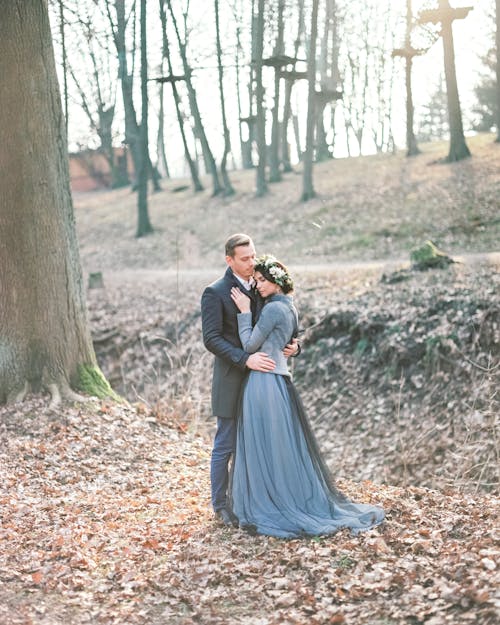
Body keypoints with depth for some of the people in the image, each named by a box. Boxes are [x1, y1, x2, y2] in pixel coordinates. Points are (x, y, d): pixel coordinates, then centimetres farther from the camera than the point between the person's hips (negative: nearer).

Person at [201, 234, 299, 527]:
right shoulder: (215, 293, -10)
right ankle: (221, 504, 17)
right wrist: (246, 359, -27)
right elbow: (211, 339, -16)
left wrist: (293, 345, -7)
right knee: (226, 445, 4)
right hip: (232, 381, -6)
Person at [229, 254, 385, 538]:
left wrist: (244, 311, -6)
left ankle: (270, 509, 5)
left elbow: (250, 345, -12)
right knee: (285, 446, 14)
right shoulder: (289, 308, 14)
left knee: (266, 447, -2)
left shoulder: (273, 309, -14)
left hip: (265, 382, -10)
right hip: (280, 379, 10)